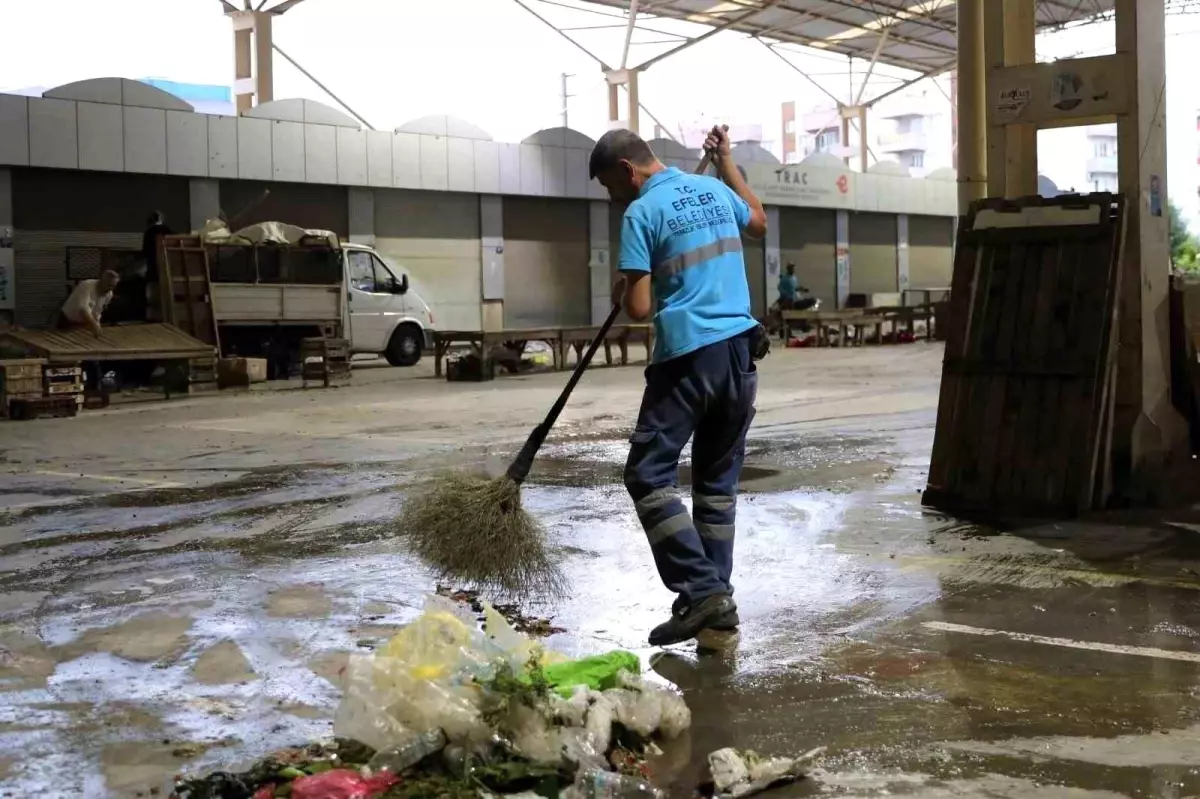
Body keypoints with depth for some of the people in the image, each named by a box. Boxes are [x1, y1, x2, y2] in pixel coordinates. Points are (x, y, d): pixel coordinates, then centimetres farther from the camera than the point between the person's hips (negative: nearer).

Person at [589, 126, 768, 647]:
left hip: (688, 356, -7)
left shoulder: (641, 212, -9)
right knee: (718, 478, 14)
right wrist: (727, 163, 39)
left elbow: (639, 309, -13)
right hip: (739, 350, 7)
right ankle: (719, 594, 15)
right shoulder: (714, 190, 11)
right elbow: (759, 223, 34)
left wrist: (620, 294, 9)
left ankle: (701, 591, -11)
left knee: (649, 474, -2)